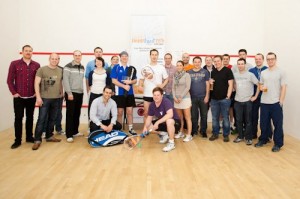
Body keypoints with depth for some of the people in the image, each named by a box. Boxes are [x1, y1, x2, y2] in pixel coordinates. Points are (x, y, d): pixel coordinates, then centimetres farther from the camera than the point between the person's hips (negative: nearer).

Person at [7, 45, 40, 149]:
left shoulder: (36, 65, 3)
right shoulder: (14, 64, -1)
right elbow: (10, 80, -1)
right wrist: (13, 92, -6)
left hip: (31, 97, 2)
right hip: (19, 97, -2)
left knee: (30, 117, 11)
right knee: (18, 118, 3)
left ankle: (29, 137, 24)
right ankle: (17, 140, 12)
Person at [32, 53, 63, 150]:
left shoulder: (60, 71, 8)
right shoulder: (42, 69, -3)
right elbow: (36, 83, -6)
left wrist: (61, 93, 12)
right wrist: (38, 97, -12)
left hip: (56, 99, 4)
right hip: (44, 98, -4)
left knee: (52, 119, 12)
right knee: (41, 119, -3)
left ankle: (49, 136, 25)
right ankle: (37, 140, 3)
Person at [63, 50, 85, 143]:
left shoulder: (82, 67, 13)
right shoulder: (68, 66, -8)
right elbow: (65, 80, -13)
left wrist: (82, 90, 14)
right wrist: (69, 93, -17)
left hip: (80, 93, 6)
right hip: (71, 93, -6)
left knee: (77, 113, 11)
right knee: (70, 114, -3)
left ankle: (75, 131, 23)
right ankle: (69, 135, 0)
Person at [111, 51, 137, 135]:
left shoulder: (132, 68, 8)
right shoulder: (116, 67, -1)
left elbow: (135, 80, 10)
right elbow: (114, 81, -8)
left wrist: (130, 82, -12)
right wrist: (124, 86, -15)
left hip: (130, 93, 3)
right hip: (119, 93, -2)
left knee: (130, 111, 5)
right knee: (120, 112, 5)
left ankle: (130, 128, 15)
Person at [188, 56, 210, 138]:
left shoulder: (205, 72, 1)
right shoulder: (189, 72, 4)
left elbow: (207, 85, 1)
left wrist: (207, 96, -5)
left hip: (203, 97, -1)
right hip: (193, 97, 1)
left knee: (204, 115, 5)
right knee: (194, 115, 9)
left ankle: (203, 131, 18)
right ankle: (194, 130, 22)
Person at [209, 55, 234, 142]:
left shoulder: (227, 71, -4)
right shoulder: (213, 72, 11)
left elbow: (230, 84, -7)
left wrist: (228, 96, -12)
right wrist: (210, 82, -3)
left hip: (224, 99, -5)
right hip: (214, 99, 5)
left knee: (225, 118, 5)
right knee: (215, 118, 10)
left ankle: (226, 135, 16)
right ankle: (215, 134, 22)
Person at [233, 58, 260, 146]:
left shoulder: (250, 74, -7)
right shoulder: (235, 75, 5)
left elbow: (259, 85, -7)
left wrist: (255, 96, -8)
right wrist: (236, 90, 8)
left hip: (248, 101, -3)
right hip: (238, 101, 3)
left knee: (248, 120, 3)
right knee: (238, 120, 9)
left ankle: (248, 138, 14)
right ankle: (240, 136, 23)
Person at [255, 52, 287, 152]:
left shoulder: (281, 72, -3)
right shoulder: (263, 73, 10)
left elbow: (283, 87, -5)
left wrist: (281, 101, -11)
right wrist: (262, 88, -6)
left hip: (276, 103, -4)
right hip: (264, 102, 4)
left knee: (278, 124, 3)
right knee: (264, 123, 12)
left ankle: (278, 144, 14)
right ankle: (263, 139, 28)